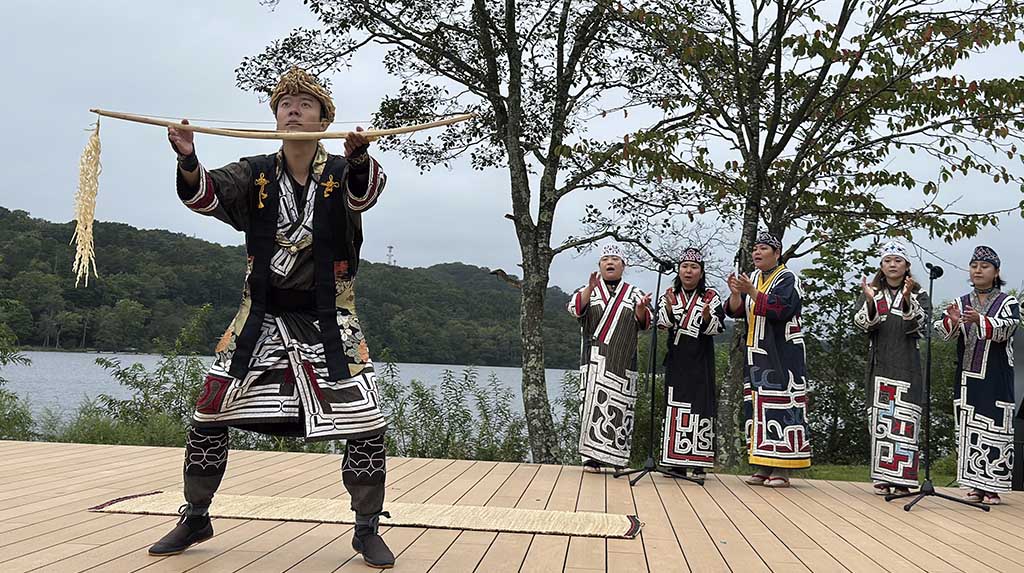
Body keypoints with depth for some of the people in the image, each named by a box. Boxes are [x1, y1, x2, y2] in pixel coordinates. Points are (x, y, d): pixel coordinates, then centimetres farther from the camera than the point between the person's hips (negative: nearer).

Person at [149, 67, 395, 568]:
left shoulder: (342, 172, -5)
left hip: (327, 322, -2)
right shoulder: (255, 174, 2)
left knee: (366, 426, -10)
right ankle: (195, 519, 27)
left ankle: (367, 530, 11)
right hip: (262, 318, 2)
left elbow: (366, 190, -28)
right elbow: (208, 193, -15)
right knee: (207, 418, 3)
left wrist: (359, 158, -52)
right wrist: (188, 161, -38)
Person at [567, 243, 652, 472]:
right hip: (595, 361, -1)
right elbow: (575, 308, -7)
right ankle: (592, 457, -3)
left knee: (619, 407, -3)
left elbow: (644, 323, 5)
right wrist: (591, 287, -22)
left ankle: (617, 459, 1)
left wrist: (641, 308, -18)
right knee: (595, 403, -7)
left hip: (622, 363, 1)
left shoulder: (633, 293, 15)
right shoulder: (588, 290, 13)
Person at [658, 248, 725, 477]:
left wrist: (707, 317, -30)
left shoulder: (711, 297, 3)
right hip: (676, 362, 2)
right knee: (675, 406, 2)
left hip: (701, 363, -2)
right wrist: (670, 310, -28)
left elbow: (717, 327, -9)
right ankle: (676, 461, 8)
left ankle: (699, 462, -1)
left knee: (701, 406, -5)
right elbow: (662, 323, -8)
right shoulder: (669, 295, 8)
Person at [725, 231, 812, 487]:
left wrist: (751, 291, -25)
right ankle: (762, 466, 11)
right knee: (757, 406, 5)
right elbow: (736, 311, 7)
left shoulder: (787, 278, -4)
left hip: (781, 354, -7)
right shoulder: (752, 278, 15)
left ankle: (781, 468, -5)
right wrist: (735, 293, -12)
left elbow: (779, 309, -20)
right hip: (756, 355, 7)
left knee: (781, 405, -8)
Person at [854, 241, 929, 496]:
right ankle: (882, 477, 4)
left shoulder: (919, 294, 9)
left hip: (907, 365, -1)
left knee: (905, 419, -7)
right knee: (880, 418, -1)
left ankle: (902, 479, -5)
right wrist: (870, 301, -22)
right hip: (880, 364, 1)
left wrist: (907, 299, -24)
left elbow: (918, 324, -8)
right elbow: (862, 323, -3)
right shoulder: (871, 293, 13)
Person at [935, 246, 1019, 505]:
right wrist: (951, 320, -29)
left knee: (995, 429, -5)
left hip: (996, 378, -3)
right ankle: (975, 485, 8)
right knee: (968, 430, 2)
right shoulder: (960, 303, 10)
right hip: (967, 377, 3)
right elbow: (942, 330, -5)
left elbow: (1005, 329, -17)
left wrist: (979, 320, -36)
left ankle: (992, 487, -2)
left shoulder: (1008, 303, 2)